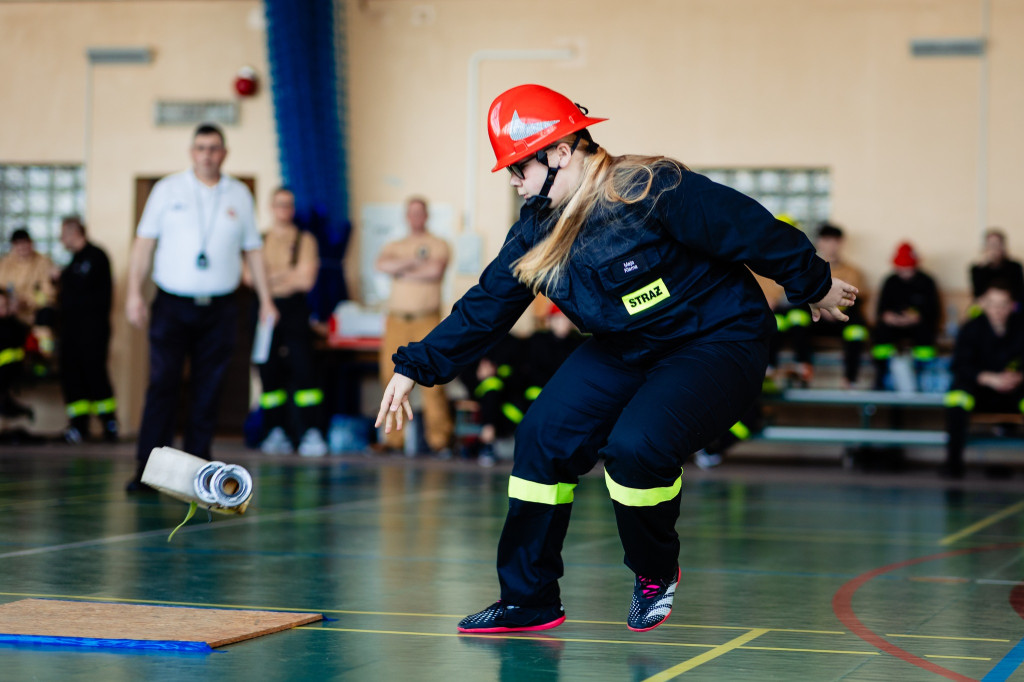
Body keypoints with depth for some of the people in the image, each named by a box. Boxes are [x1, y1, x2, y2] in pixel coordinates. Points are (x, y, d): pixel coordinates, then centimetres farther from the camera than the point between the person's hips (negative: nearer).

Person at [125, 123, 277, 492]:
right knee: (162, 385, -9)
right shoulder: (168, 189, 5)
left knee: (208, 391, 2)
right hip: (173, 305, -2)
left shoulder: (239, 195, 10)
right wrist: (134, 292, -4)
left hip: (219, 309, 2)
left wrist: (265, 300, 10)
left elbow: (253, 250, 15)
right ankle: (148, 468, -8)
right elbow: (144, 242, 4)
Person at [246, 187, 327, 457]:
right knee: (269, 373, 1)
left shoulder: (305, 240, 6)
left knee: (303, 369, -11)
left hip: (295, 312, -3)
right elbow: (250, 276, 2)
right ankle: (275, 432, 7)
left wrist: (272, 274, -1)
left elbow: (307, 280, -3)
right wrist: (290, 276, -5)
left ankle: (311, 433, -13)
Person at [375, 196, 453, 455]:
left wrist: (402, 270, -3)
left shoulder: (437, 245, 8)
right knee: (392, 377, -3)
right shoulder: (394, 247, 19)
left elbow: (435, 271, -12)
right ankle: (393, 438, 2)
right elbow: (383, 265, -3)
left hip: (427, 319, -3)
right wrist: (414, 263, -8)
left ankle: (439, 438, -8)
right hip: (397, 319, 3)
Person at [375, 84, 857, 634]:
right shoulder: (537, 230, -2)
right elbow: (484, 308, 4)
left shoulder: (654, 192, -25)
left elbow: (754, 231, -16)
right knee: (542, 437, -7)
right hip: (626, 352, 8)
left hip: (718, 343, -7)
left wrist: (814, 286, -5)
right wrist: (415, 369, 1)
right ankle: (529, 601, 6)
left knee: (635, 446, -29)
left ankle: (656, 573, 2)